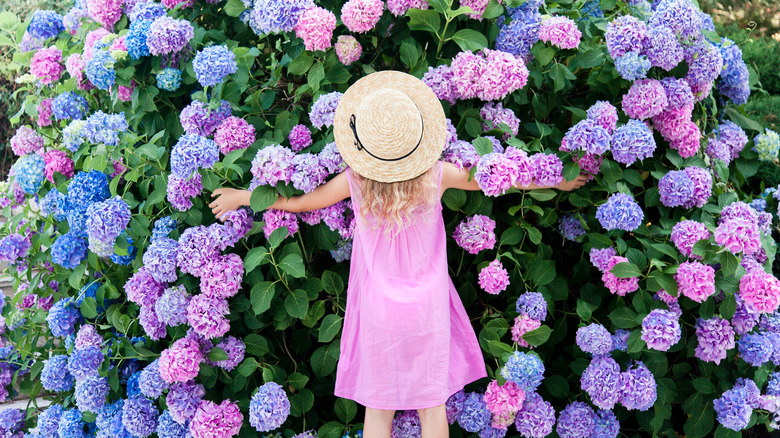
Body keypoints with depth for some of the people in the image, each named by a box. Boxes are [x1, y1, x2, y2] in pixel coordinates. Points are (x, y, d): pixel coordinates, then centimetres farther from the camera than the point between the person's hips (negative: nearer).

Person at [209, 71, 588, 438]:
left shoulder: (355, 181, -14)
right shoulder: (436, 175, -13)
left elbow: (297, 202, 0)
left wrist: (240, 196, 17)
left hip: (378, 309, 0)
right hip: (428, 306, 1)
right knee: (432, 404, 14)